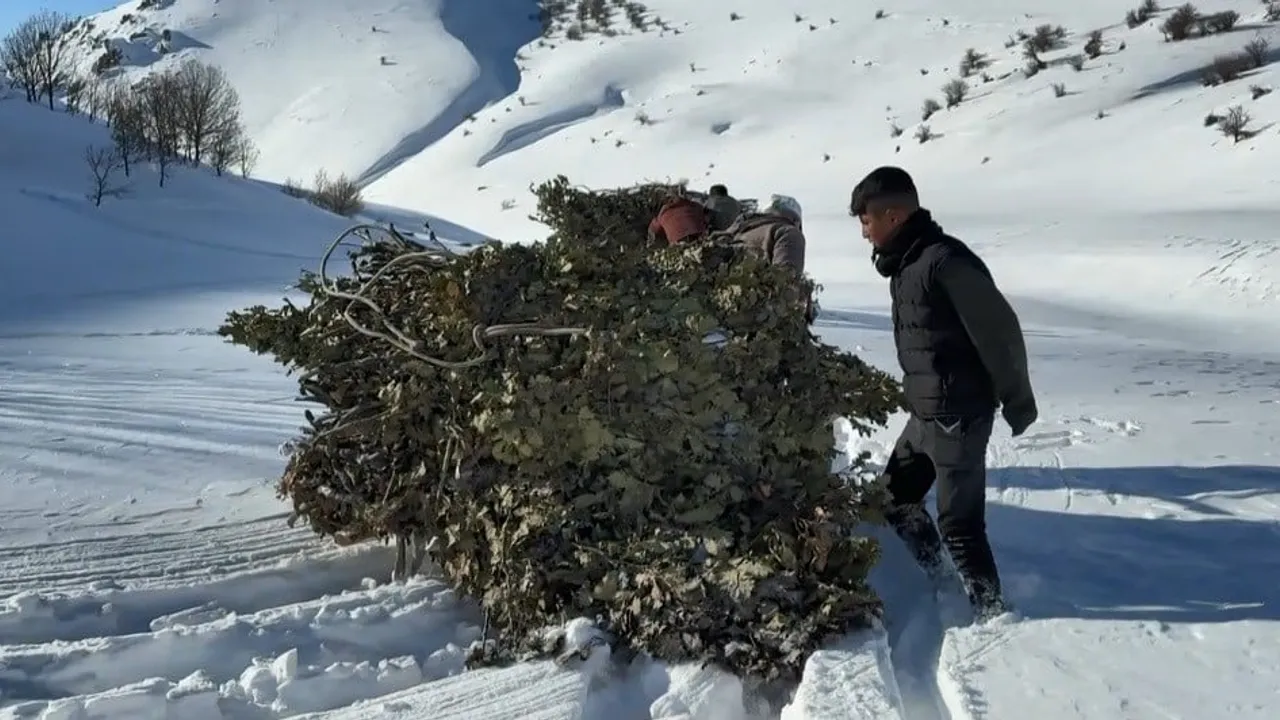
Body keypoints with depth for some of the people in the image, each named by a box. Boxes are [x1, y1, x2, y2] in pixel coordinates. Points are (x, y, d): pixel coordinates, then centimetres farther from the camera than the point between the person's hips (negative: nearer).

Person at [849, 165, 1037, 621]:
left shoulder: (945, 261, -21)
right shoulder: (906, 262, 9)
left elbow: (999, 330, -17)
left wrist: (1017, 400, -10)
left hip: (958, 416, -10)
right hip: (925, 413, 10)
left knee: (959, 522, -2)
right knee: (896, 499, 19)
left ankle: (990, 611, 15)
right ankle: (940, 585, 35)